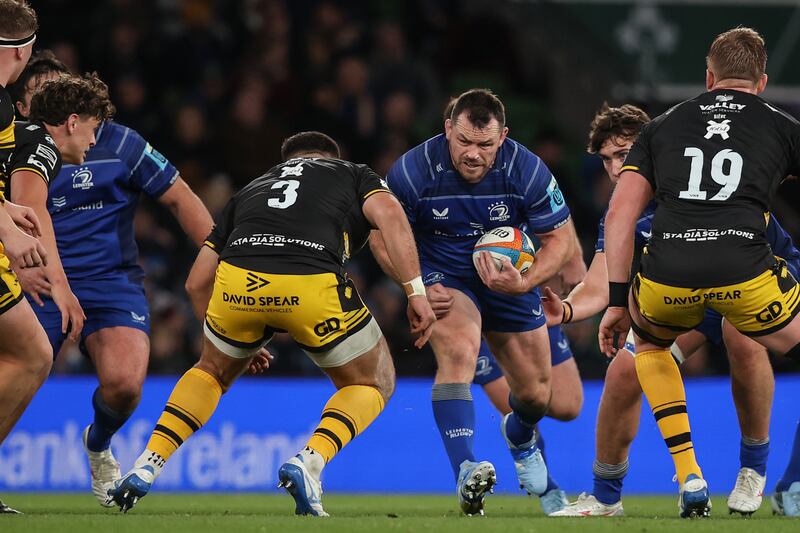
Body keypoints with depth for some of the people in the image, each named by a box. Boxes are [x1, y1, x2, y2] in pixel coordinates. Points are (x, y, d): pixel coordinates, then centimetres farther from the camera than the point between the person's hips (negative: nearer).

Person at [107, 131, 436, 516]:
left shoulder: (250, 190, 37)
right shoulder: (354, 175, 30)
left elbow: (197, 283, 35)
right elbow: (389, 214, 5)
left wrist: (243, 344, 48)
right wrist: (416, 290, 1)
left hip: (237, 281, 3)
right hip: (312, 285, -3)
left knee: (212, 372, 34)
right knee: (373, 384, 20)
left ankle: (147, 465, 18)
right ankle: (310, 461, -4)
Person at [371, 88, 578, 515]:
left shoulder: (528, 171, -21)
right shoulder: (413, 170, -23)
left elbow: (560, 237, -10)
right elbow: (382, 234, -8)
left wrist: (524, 284, -27)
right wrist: (418, 288, -20)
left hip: (509, 277, 2)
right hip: (442, 277, -2)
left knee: (535, 395, 9)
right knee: (458, 352, -34)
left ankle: (520, 436, 49)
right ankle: (465, 475, -42)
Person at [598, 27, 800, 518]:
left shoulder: (662, 126, 23)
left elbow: (619, 213, 17)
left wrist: (617, 302, 20)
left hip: (665, 278, 2)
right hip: (745, 273, -2)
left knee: (648, 341, 35)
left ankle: (690, 480, 25)